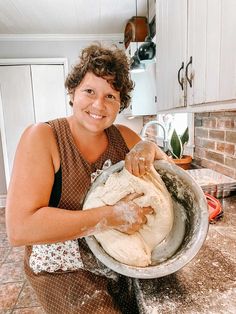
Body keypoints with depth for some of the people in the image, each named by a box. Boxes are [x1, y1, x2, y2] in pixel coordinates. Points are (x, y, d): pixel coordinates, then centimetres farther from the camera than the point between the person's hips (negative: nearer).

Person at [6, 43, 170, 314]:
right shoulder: (43, 137, -18)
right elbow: (19, 229, -26)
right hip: (64, 271, -4)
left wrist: (149, 148, -17)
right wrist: (111, 216, -30)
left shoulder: (123, 136, -3)